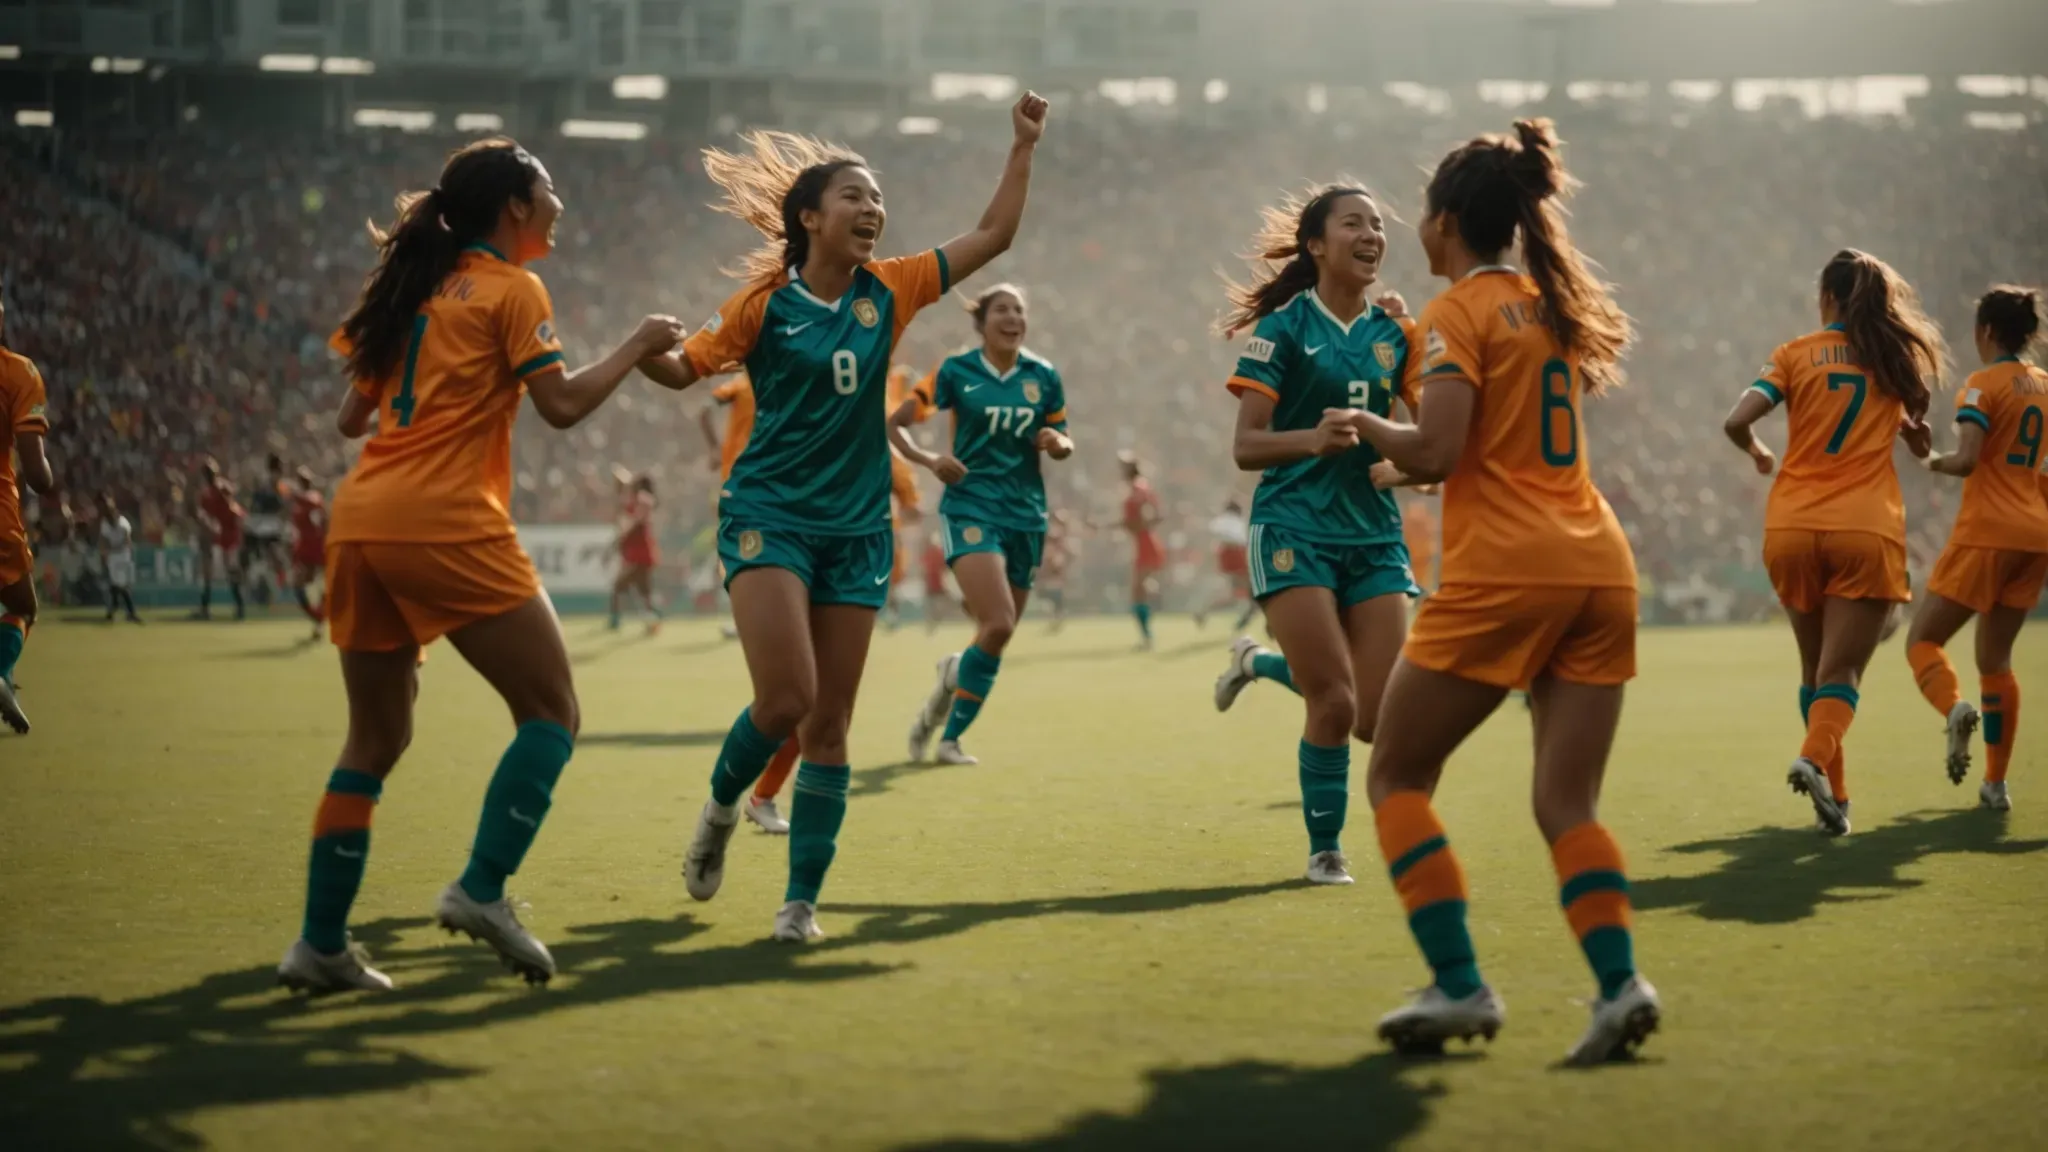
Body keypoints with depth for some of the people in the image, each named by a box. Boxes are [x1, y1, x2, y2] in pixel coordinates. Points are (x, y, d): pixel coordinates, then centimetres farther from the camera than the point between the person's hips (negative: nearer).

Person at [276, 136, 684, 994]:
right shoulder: (510, 290, 0)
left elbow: (350, 416, 21)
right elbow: (561, 405, -8)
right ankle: (483, 890, -11)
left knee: (375, 739, 14)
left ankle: (321, 942, 10)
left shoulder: (411, 287, 20)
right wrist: (639, 345, 4)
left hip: (360, 522, 7)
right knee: (551, 711, 3)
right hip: (446, 527, -7)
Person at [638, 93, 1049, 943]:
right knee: (786, 697, -19)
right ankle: (722, 804, 12)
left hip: (856, 529, 4)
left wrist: (1023, 146, 4)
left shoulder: (889, 291, 4)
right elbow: (683, 370, 1)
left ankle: (802, 899, 10)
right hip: (769, 515, -4)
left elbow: (993, 235, 8)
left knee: (830, 724, 3)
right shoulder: (766, 305, -5)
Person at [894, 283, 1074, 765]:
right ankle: (953, 677, 4)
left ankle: (949, 737, 21)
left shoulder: (1044, 377, 6)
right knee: (998, 625, -23)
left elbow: (1062, 442, 16)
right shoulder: (956, 372, -3)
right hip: (971, 508, -4)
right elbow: (895, 423, 1)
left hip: (1026, 516, 4)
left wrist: (1057, 443, -8)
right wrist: (928, 459, -17)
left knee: (998, 635, 6)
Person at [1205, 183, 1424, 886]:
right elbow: (1246, 447, -9)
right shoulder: (1282, 329, -5)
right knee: (1335, 703, -13)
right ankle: (1325, 849, 9)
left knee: (1378, 718, 0)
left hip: (1373, 532, 5)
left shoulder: (1394, 334, 8)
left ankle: (1262, 662, 29)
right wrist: (1313, 438, -28)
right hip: (1294, 530, -5)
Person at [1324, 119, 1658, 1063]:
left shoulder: (1460, 311, -3)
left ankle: (1459, 987, -4)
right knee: (1567, 803, 5)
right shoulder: (1554, 304, 19)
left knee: (1396, 777, 6)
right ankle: (1619, 982, -17)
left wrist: (1367, 426, 5)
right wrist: (1408, 465, 27)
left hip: (1502, 570, -7)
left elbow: (1434, 452, -14)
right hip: (1600, 563, 7)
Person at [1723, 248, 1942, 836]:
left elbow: (1737, 422, -7)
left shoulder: (1796, 354, 4)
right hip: (1867, 529, -1)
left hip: (1792, 526, 1)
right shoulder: (1898, 357, 10)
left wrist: (1759, 454, 14)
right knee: (1841, 671, -4)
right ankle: (1815, 759, -32)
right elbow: (1921, 443, 22)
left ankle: (1835, 793, 15)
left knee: (1814, 666, 16)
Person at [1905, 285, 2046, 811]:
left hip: (1987, 534, -7)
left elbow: (1965, 459, -20)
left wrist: (1934, 460, 0)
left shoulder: (1984, 384, -8)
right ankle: (1996, 783, 8)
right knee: (1995, 656, 14)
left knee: (1923, 640, 1)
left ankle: (1955, 708, -31)